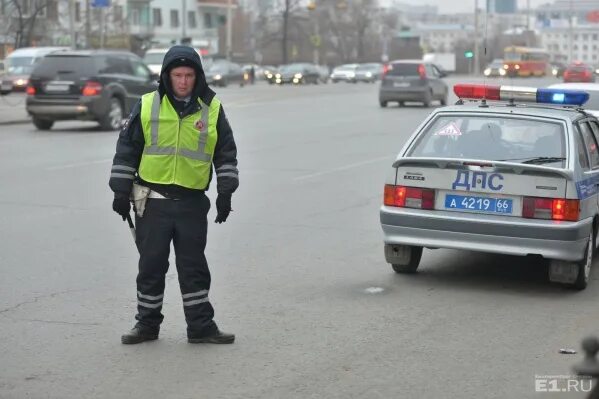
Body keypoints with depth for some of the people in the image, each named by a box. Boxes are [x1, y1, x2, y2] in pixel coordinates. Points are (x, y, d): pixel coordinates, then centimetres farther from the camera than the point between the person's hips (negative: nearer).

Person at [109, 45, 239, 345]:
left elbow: (226, 153, 9)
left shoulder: (212, 109, 3)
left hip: (193, 202, 1)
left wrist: (225, 193, 3)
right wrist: (121, 191, 2)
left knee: (194, 266, 5)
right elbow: (127, 149, 4)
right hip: (153, 201, 0)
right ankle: (147, 324, 19)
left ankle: (201, 326, 13)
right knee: (151, 265, 6)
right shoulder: (147, 106, 0)